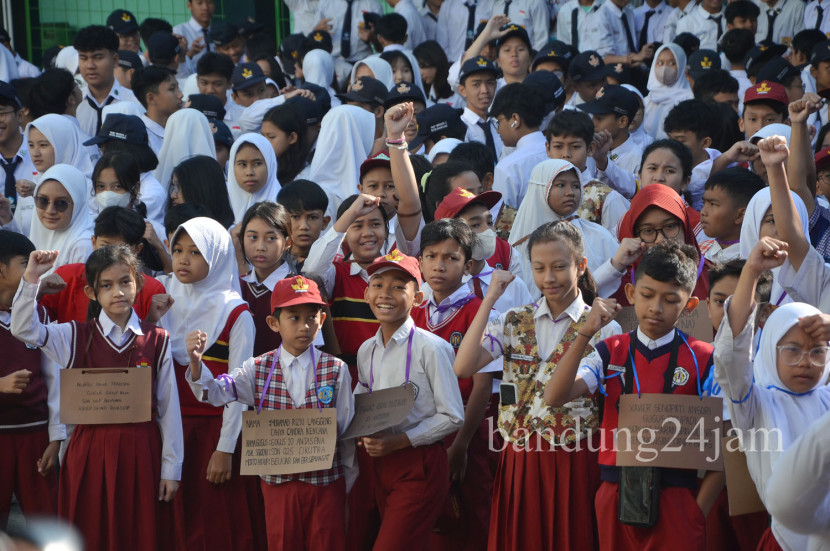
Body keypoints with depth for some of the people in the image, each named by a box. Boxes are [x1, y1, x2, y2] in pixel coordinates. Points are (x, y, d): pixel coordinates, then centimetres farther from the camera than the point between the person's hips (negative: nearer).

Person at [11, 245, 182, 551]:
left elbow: (169, 407, 2)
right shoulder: (77, 336, 2)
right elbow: (23, 329, -11)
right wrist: (31, 279, -20)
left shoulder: (157, 341, 1)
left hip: (141, 454, 0)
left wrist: (171, 468, 1)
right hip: (90, 453, 0)